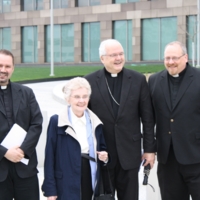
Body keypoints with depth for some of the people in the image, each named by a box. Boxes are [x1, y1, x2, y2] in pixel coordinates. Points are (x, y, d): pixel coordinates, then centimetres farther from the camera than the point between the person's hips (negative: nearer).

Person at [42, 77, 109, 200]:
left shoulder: (95, 122, 9)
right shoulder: (56, 122, -5)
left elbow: (102, 148, 20)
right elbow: (50, 156, -6)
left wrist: (104, 156, -4)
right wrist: (50, 190, -9)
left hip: (90, 184, 5)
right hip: (66, 186, -5)